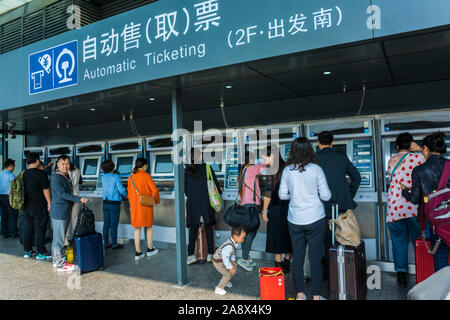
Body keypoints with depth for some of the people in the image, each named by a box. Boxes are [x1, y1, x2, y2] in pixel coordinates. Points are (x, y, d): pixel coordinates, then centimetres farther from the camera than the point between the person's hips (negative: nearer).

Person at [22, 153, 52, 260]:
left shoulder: (23, 174, 5)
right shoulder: (41, 173, -13)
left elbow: (22, 189, 13)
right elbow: (45, 190, -13)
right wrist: (49, 203, -6)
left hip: (27, 206, 6)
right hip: (39, 206, -6)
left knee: (27, 228, 13)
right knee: (39, 229, -1)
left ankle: (27, 251, 21)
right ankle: (41, 253, 4)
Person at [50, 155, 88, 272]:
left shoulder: (67, 176, 14)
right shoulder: (56, 177, -15)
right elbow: (62, 194, -24)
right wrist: (79, 199, -28)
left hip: (66, 212, 9)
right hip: (59, 212, -9)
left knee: (58, 237, 17)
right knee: (59, 239, -2)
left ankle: (56, 261, 27)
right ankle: (60, 264, 6)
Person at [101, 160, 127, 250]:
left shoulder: (103, 177, 5)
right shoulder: (116, 177, -13)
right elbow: (121, 189, -12)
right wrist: (125, 194, 7)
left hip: (105, 203, 6)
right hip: (114, 203, -6)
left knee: (106, 223, 11)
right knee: (114, 224, 1)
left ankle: (106, 243, 18)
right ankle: (114, 244, 8)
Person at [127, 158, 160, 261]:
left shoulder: (131, 177, 3)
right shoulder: (146, 176, -12)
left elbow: (129, 193, 10)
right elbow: (155, 190, -16)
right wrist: (157, 201, 2)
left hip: (134, 206, 4)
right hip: (146, 205, -4)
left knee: (137, 229, 10)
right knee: (149, 227, 14)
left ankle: (138, 253, 12)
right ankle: (150, 249, 23)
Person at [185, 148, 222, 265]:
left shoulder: (187, 170, 2)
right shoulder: (207, 168, -5)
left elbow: (185, 187, 7)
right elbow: (215, 184, -1)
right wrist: (219, 194, 15)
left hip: (192, 202, 2)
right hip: (206, 201, -2)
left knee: (193, 227, 4)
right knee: (209, 227, 6)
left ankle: (191, 254, -3)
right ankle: (210, 254, 10)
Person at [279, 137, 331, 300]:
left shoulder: (287, 170, -2)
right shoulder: (316, 169, -7)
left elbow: (282, 195, 2)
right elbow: (326, 196, -6)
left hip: (295, 220, 2)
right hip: (315, 219, -2)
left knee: (297, 256, 11)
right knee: (315, 258, 7)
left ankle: (300, 293, 22)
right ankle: (316, 295, 16)